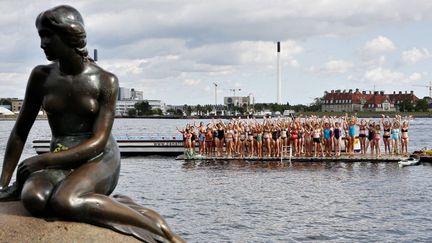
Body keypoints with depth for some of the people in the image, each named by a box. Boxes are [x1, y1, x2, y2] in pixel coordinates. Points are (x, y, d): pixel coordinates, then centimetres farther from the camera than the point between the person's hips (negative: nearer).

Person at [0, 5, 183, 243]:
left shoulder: (106, 81, -7)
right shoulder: (41, 76, 3)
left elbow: (98, 142, -13)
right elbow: (20, 132, 10)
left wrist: (42, 160, -20)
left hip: (99, 159, -3)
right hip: (60, 160, 3)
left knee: (64, 201, -37)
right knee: (33, 198, -32)